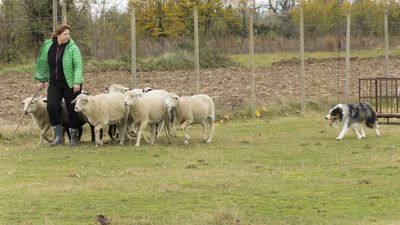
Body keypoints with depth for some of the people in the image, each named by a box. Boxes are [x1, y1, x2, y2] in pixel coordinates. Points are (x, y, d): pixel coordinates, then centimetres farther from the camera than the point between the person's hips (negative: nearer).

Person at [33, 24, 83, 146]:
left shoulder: (72, 48, -12)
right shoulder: (48, 46, 1)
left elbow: (78, 66, -16)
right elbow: (43, 63, 13)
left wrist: (77, 82, -25)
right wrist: (42, 80, 16)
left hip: (70, 84, -3)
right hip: (54, 83, 3)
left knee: (72, 109, 0)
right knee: (51, 106, -12)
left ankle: (74, 137, 16)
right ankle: (58, 135, 1)